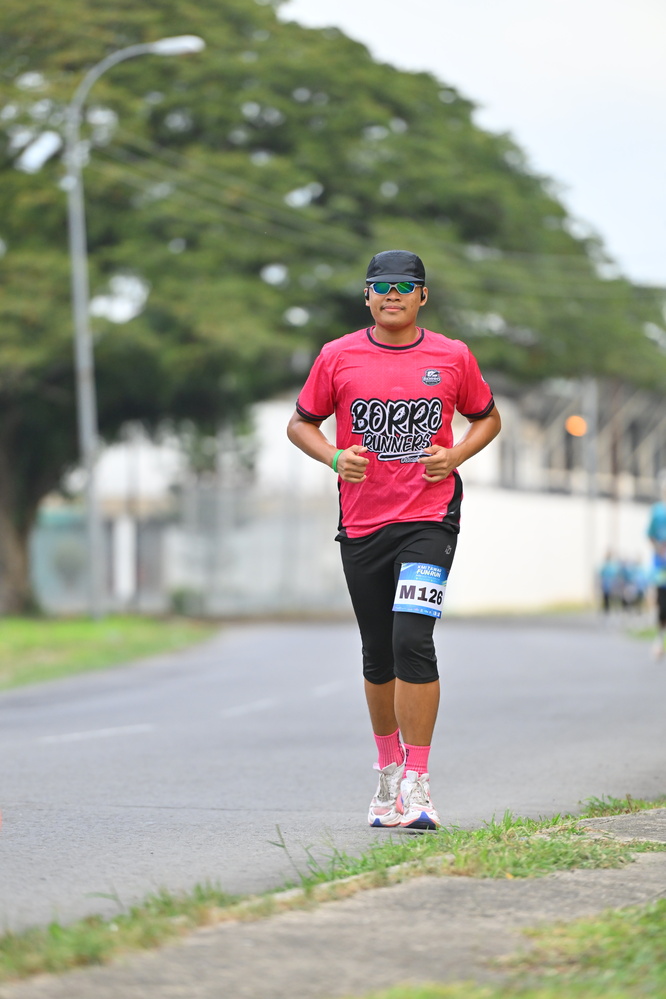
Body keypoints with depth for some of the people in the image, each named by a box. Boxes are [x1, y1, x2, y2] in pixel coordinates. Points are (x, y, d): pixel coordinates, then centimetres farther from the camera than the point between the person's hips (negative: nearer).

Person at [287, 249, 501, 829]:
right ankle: (389, 771, 30)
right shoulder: (338, 357, 4)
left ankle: (417, 783, -14)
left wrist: (456, 455, -3)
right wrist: (335, 458, -8)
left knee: (412, 640, -18)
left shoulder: (453, 358, 4)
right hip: (361, 524, 2)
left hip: (429, 519, -2)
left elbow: (488, 417, 17)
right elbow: (301, 423, 12)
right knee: (378, 657, 11)